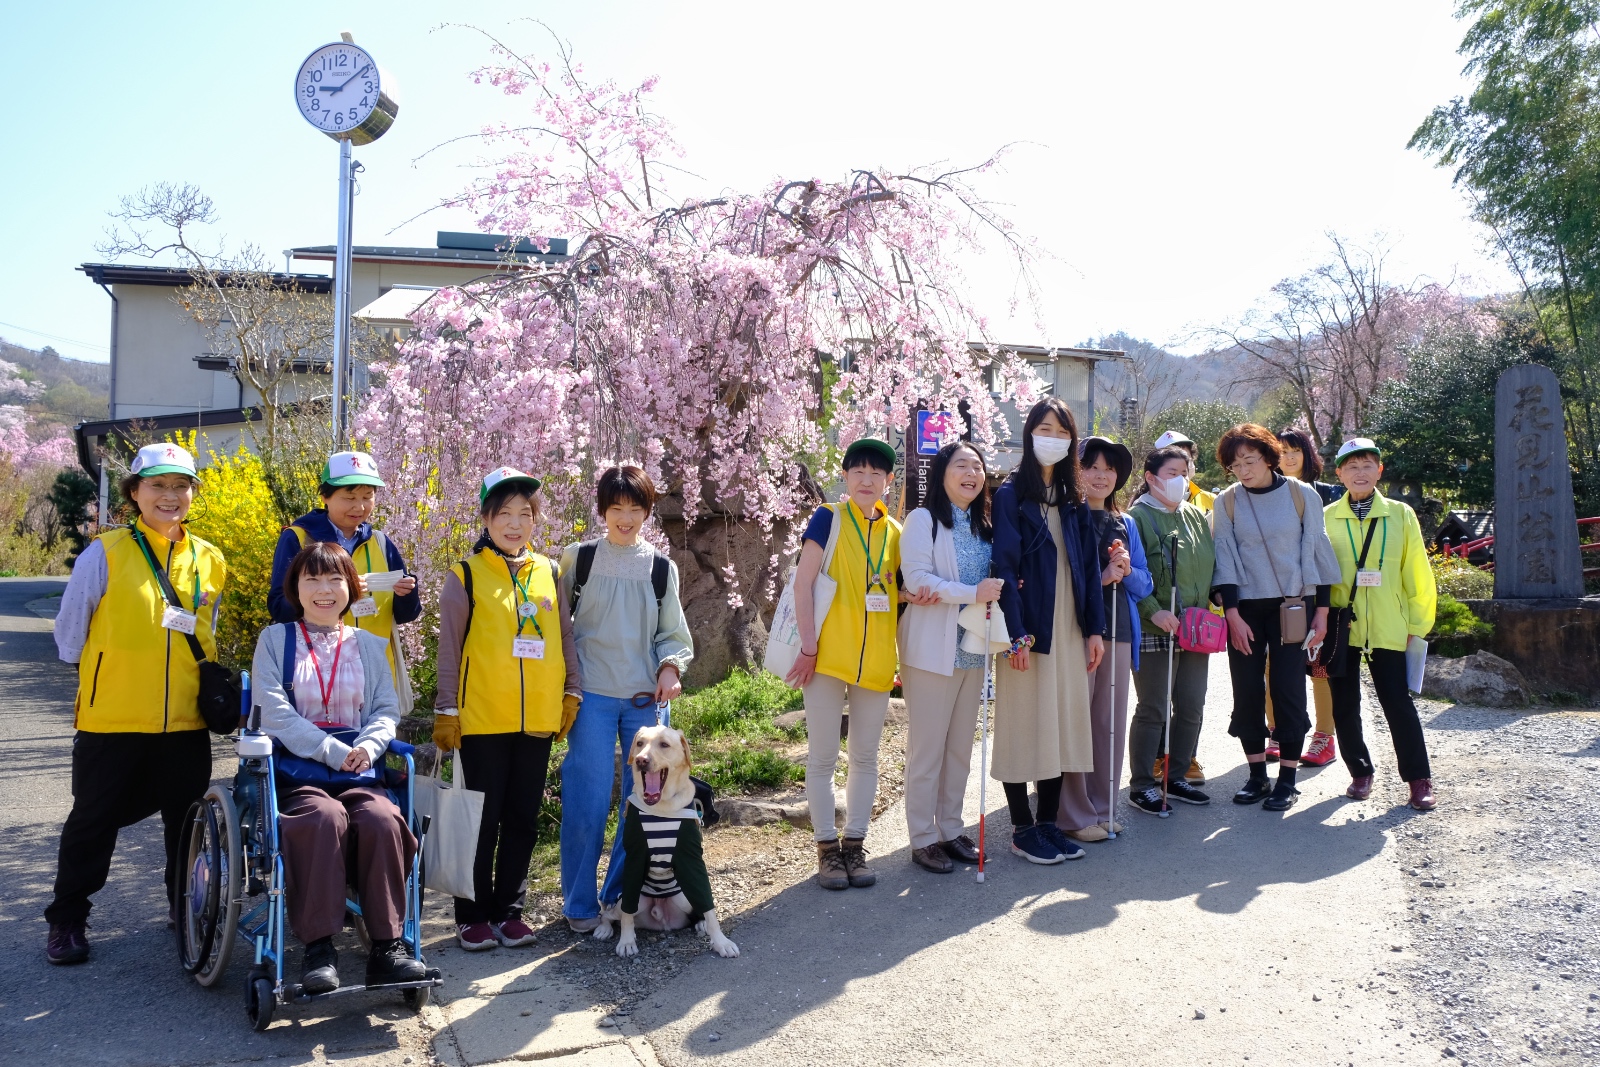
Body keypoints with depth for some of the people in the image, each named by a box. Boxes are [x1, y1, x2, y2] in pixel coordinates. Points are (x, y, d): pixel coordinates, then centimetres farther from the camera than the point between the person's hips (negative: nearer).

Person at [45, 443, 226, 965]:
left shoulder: (210, 561, 6)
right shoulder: (106, 553, -6)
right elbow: (70, 632, 1)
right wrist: (112, 672, 7)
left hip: (186, 722, 3)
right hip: (111, 720, -3)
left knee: (188, 822, 15)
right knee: (94, 822, 9)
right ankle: (66, 920, 25)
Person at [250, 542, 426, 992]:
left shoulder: (370, 646, 18)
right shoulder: (275, 639, 8)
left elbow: (387, 709, 10)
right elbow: (275, 713, -4)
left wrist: (369, 745, -13)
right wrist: (332, 751, -14)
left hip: (359, 768, 3)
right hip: (295, 766, -2)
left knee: (383, 819, -29)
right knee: (325, 817, -35)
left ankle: (386, 946, -21)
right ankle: (318, 947, -26)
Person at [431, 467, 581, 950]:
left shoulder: (549, 572, 8)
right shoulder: (466, 575, -2)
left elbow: (566, 637, 12)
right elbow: (449, 650, -1)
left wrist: (572, 693, 6)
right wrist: (445, 713, -3)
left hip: (537, 719, 3)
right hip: (482, 720, -3)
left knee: (523, 820, 10)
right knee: (483, 820, 5)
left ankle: (508, 910, 23)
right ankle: (473, 915, 18)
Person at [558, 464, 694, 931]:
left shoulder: (661, 568, 8)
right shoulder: (577, 558, 2)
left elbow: (673, 633, 13)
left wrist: (670, 668, -6)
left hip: (645, 698, 3)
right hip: (592, 695, -3)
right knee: (588, 802, -6)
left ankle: (622, 895, 22)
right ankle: (580, 905, 10)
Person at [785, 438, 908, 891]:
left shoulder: (894, 532, 10)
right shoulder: (829, 518, -3)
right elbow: (802, 583, -9)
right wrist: (808, 645, -14)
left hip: (875, 659, 4)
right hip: (828, 654, -4)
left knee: (865, 755, 10)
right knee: (823, 756, 3)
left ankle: (854, 844, 22)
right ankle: (827, 848, 14)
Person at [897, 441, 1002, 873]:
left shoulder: (984, 526, 14)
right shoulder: (923, 520, -6)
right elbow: (916, 578, -17)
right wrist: (971, 593, -24)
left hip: (972, 649, 7)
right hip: (932, 649, -6)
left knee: (960, 746, 11)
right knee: (927, 747, -1)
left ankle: (951, 830, 22)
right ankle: (922, 839, 8)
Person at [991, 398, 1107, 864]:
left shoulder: (1074, 498, 12)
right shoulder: (1011, 494, -5)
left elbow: (1089, 564, 11)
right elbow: (1005, 565, -12)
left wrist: (1094, 628, 5)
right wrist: (1017, 634, -18)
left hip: (1069, 628, 6)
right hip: (1029, 627, -6)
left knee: (1062, 722, 8)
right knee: (1024, 725, 0)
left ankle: (1049, 822, 18)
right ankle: (1023, 829, 10)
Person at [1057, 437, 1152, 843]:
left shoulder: (1125, 524, 15)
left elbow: (1144, 585, 14)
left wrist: (1127, 570, -6)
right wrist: (1101, 578, -15)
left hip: (1118, 632, 6)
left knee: (1111, 722, 10)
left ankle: (1103, 808, 21)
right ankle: (1074, 816, 5)